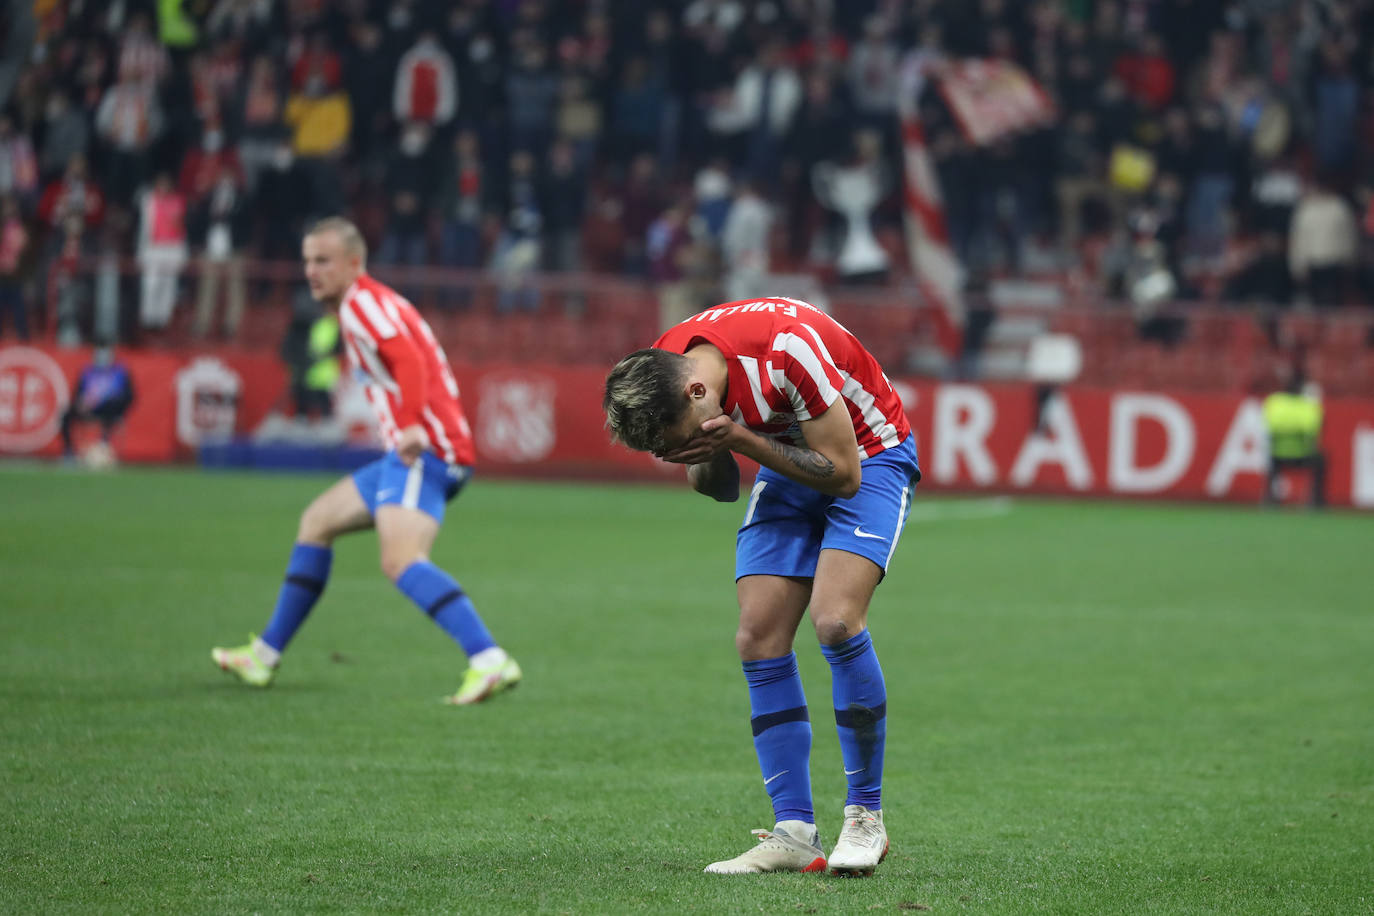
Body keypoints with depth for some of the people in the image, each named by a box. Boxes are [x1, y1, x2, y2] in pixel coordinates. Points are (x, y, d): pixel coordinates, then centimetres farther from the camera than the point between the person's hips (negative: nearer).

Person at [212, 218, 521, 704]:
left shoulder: (363, 303, -9)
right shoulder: (363, 305, 21)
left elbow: (409, 359, -26)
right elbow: (414, 362, 27)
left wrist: (411, 427, -35)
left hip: (423, 453, -11)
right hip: (406, 455, 11)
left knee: (400, 560, -28)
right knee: (316, 522, 22)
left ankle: (489, 661, -39)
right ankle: (265, 656, 31)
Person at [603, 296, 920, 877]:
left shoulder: (789, 349, -35)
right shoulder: (657, 374, -14)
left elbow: (844, 474, -25)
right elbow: (718, 487, 0)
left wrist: (739, 438, -31)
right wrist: (704, 458, -23)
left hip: (868, 454, -6)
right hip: (787, 464, 6)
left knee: (835, 621, -24)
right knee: (758, 637, -9)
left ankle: (866, 818, -11)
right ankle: (795, 834, -6)